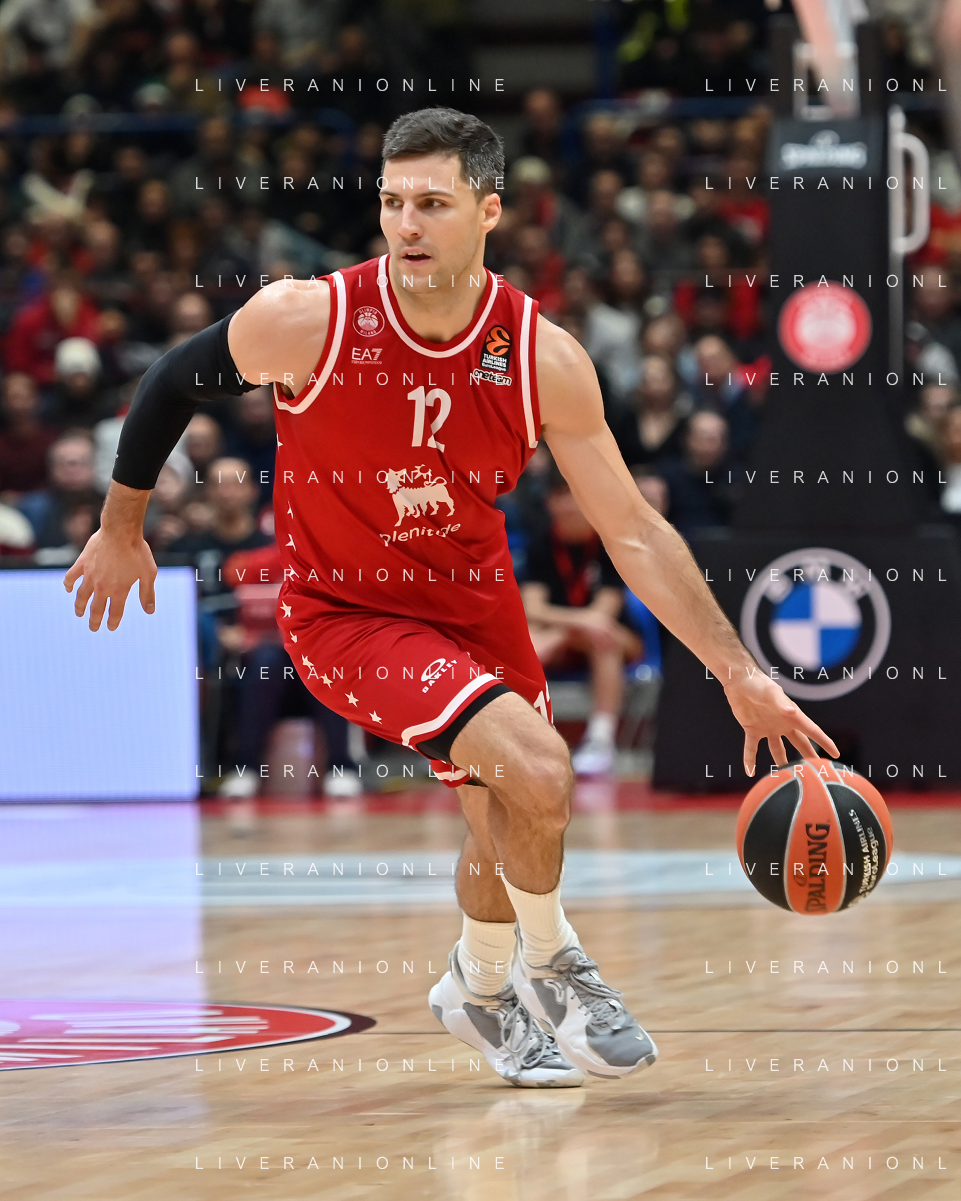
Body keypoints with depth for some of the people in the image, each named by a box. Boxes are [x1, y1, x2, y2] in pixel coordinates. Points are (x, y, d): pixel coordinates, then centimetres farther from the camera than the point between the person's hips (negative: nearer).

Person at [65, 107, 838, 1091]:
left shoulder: (545, 359, -19)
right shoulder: (308, 319, -25)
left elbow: (631, 532, -12)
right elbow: (174, 381, -6)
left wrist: (740, 674, -17)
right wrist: (120, 530, 4)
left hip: (474, 597, 4)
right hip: (344, 612, -4)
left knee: (508, 821, 19)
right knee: (536, 771, -23)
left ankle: (479, 992, 50)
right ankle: (549, 967, 4)